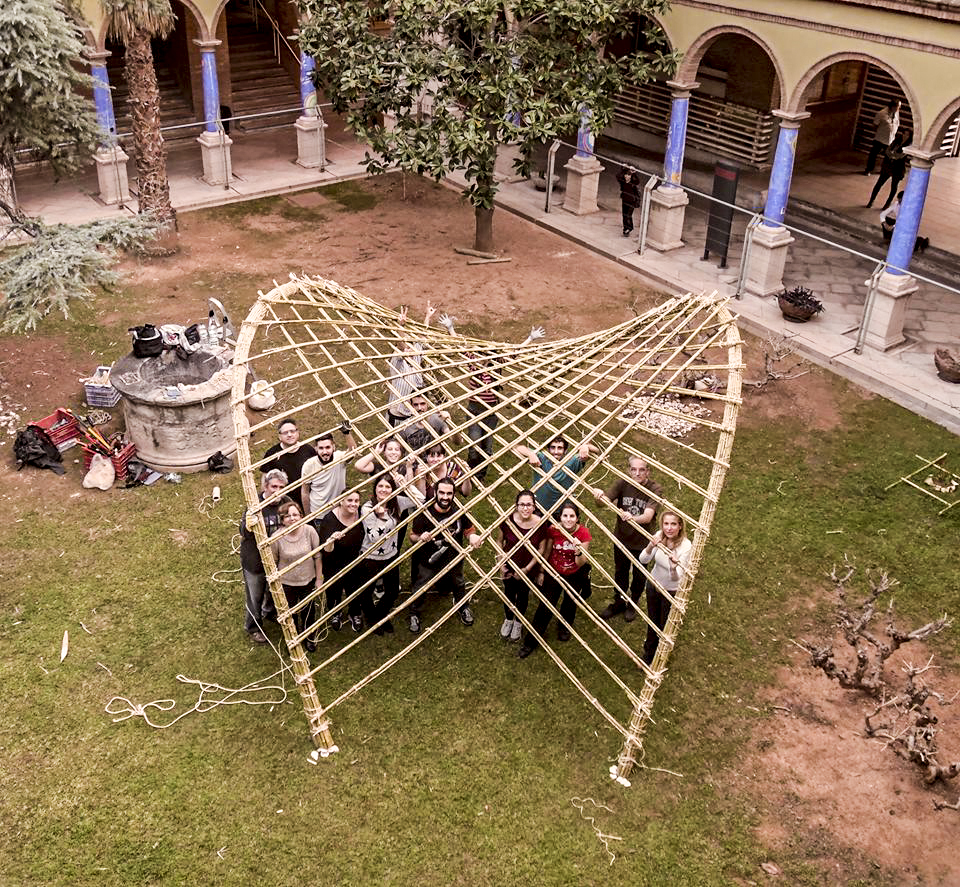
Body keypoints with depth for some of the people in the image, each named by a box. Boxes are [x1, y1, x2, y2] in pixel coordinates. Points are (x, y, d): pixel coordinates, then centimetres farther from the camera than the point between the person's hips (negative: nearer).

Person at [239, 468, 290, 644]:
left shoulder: (286, 503, -13)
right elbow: (244, 532, -30)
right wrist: (248, 527, -51)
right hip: (255, 560, -5)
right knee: (255, 596, 15)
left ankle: (270, 613, 59)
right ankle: (253, 627, 39)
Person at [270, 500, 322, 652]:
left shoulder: (309, 531, -20)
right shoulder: (277, 537, -22)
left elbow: (317, 556, -6)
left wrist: (319, 578, 1)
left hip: (308, 580, 1)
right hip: (286, 583, -1)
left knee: (307, 612, 21)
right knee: (291, 614, 19)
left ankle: (309, 637, 50)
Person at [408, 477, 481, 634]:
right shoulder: (425, 513, -27)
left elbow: (468, 530, -2)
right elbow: (412, 535, -16)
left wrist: (472, 536, -24)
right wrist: (421, 538, -38)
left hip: (454, 560, 2)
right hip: (429, 561, -2)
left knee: (458, 585, 28)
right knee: (420, 588, 18)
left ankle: (464, 609, 58)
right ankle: (415, 615, 46)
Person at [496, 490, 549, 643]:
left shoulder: (541, 525, -26)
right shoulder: (507, 520, -24)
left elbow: (540, 550, -11)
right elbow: (499, 541, -4)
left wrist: (527, 569, -12)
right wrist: (501, 563, -7)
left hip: (528, 568, -1)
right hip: (509, 565, 1)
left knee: (523, 595, 22)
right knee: (509, 593, 22)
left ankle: (518, 622, 51)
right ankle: (508, 619, 52)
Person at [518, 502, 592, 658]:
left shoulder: (583, 533, -23)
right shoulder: (554, 530, -21)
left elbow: (580, 564, -22)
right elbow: (547, 552, -1)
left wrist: (579, 551, -42)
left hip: (574, 575, 0)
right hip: (553, 573, 0)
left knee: (570, 604, 17)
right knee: (545, 607, 0)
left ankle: (564, 628, 50)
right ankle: (531, 641, 13)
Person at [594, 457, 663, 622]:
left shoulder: (654, 489, -24)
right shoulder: (622, 483, -15)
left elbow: (648, 516, -35)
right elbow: (606, 500, -23)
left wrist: (632, 518, -56)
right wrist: (599, 495, -47)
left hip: (642, 541, -2)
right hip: (621, 538, 2)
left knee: (639, 575, 19)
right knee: (620, 572, 23)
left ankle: (633, 604, 46)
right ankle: (618, 602, 46)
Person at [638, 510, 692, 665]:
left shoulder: (686, 546, -30)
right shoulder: (659, 536, -18)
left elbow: (676, 578, -33)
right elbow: (643, 560, -23)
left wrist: (674, 568, -56)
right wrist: (651, 546, -42)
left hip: (671, 592, -3)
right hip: (653, 585, 4)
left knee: (665, 626, 17)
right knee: (652, 621, 24)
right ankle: (649, 653, 50)